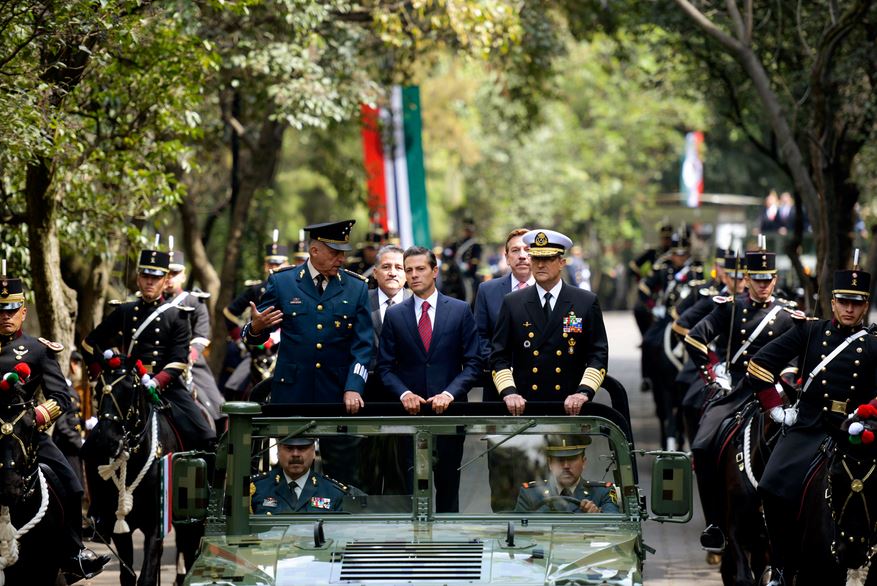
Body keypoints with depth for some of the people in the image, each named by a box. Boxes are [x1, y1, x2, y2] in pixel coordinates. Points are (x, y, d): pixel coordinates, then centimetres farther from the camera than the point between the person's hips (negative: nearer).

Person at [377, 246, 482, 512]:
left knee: (448, 484, 5)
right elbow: (386, 367, 6)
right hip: (410, 411, 0)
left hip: (449, 410, 0)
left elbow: (473, 363, 1)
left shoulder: (460, 310, 4)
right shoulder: (394, 315, 6)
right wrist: (404, 393, -12)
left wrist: (450, 394, -13)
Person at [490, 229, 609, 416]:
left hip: (571, 408, -1)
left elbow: (598, 356, 2)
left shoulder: (587, 302, 4)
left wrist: (584, 392, -13)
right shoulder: (512, 303, 7)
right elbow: (500, 357, 5)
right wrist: (508, 392, -11)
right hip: (523, 406, 1)